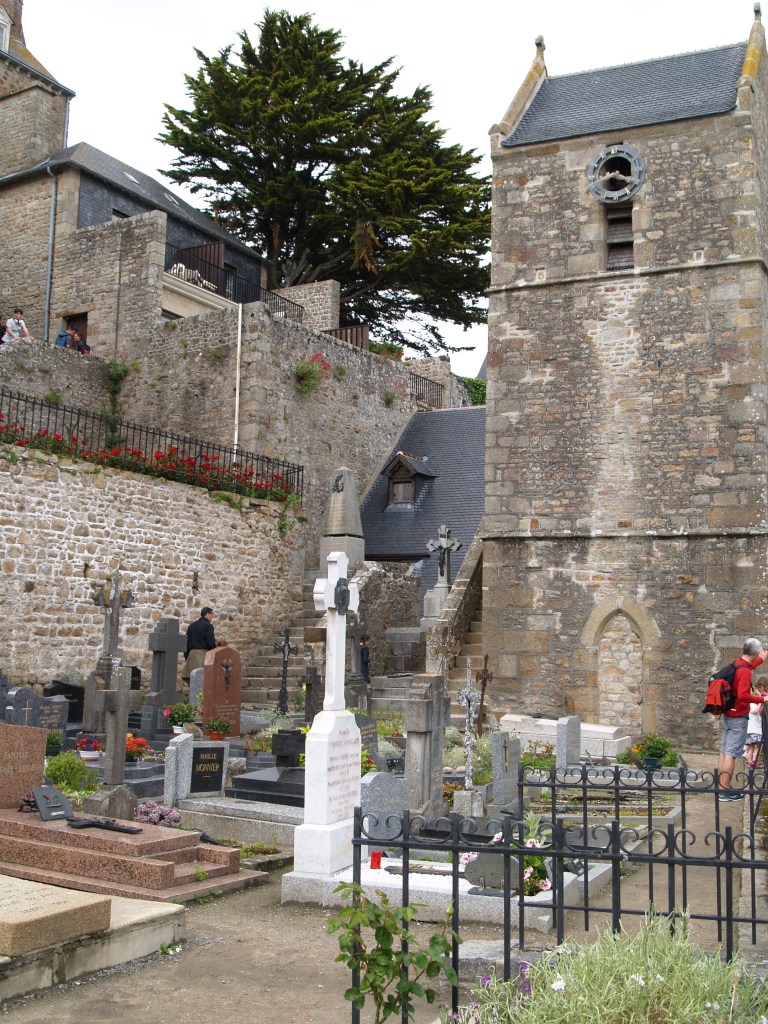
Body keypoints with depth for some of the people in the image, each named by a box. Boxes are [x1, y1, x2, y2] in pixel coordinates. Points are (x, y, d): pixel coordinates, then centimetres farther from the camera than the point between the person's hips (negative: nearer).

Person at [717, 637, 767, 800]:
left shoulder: (736, 664, 8)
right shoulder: (745, 672, -20)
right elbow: (743, 695, -31)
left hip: (727, 715, 9)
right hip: (738, 717, -9)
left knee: (724, 751, 11)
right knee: (731, 753, -7)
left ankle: (722, 786, 18)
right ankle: (725, 791, -7)